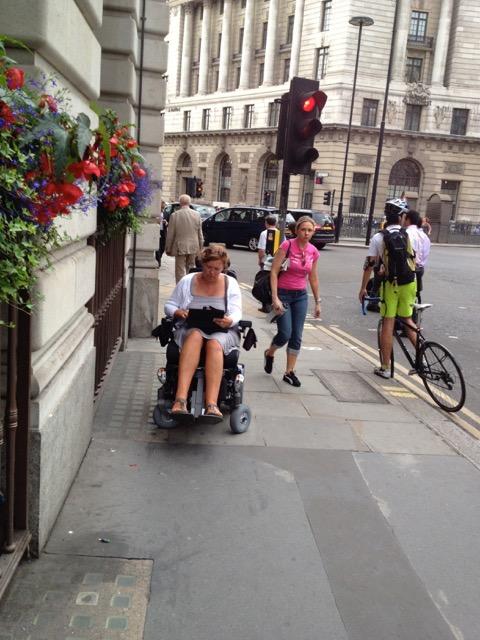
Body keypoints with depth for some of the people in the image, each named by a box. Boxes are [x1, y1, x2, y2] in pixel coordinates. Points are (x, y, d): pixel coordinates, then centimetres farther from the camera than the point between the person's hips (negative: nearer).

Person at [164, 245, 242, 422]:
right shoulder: (188, 281, 11)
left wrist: (229, 321, -21)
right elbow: (169, 305, 12)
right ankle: (181, 399, -50)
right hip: (190, 329, 0)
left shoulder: (230, 283, 11)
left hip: (222, 332, 0)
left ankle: (211, 404, -48)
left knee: (214, 344, -36)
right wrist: (177, 312, -12)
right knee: (195, 336, -37)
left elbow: (236, 312, 3)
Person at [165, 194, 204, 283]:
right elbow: (200, 234, 5)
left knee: (180, 272, 2)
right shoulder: (197, 215, -1)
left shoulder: (174, 215, -8)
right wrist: (200, 248, 14)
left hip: (180, 247, -3)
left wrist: (168, 248, 5)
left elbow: (170, 234, -4)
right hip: (193, 247, 3)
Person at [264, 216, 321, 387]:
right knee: (285, 334, -9)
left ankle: (290, 372, 14)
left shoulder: (313, 252, 3)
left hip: (301, 296, 5)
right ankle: (269, 354, 23)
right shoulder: (287, 245, -12)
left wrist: (317, 302, 15)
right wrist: (275, 298, -18)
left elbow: (313, 278, 13)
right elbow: (274, 272, -12)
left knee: (296, 337, 3)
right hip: (283, 294, -4)